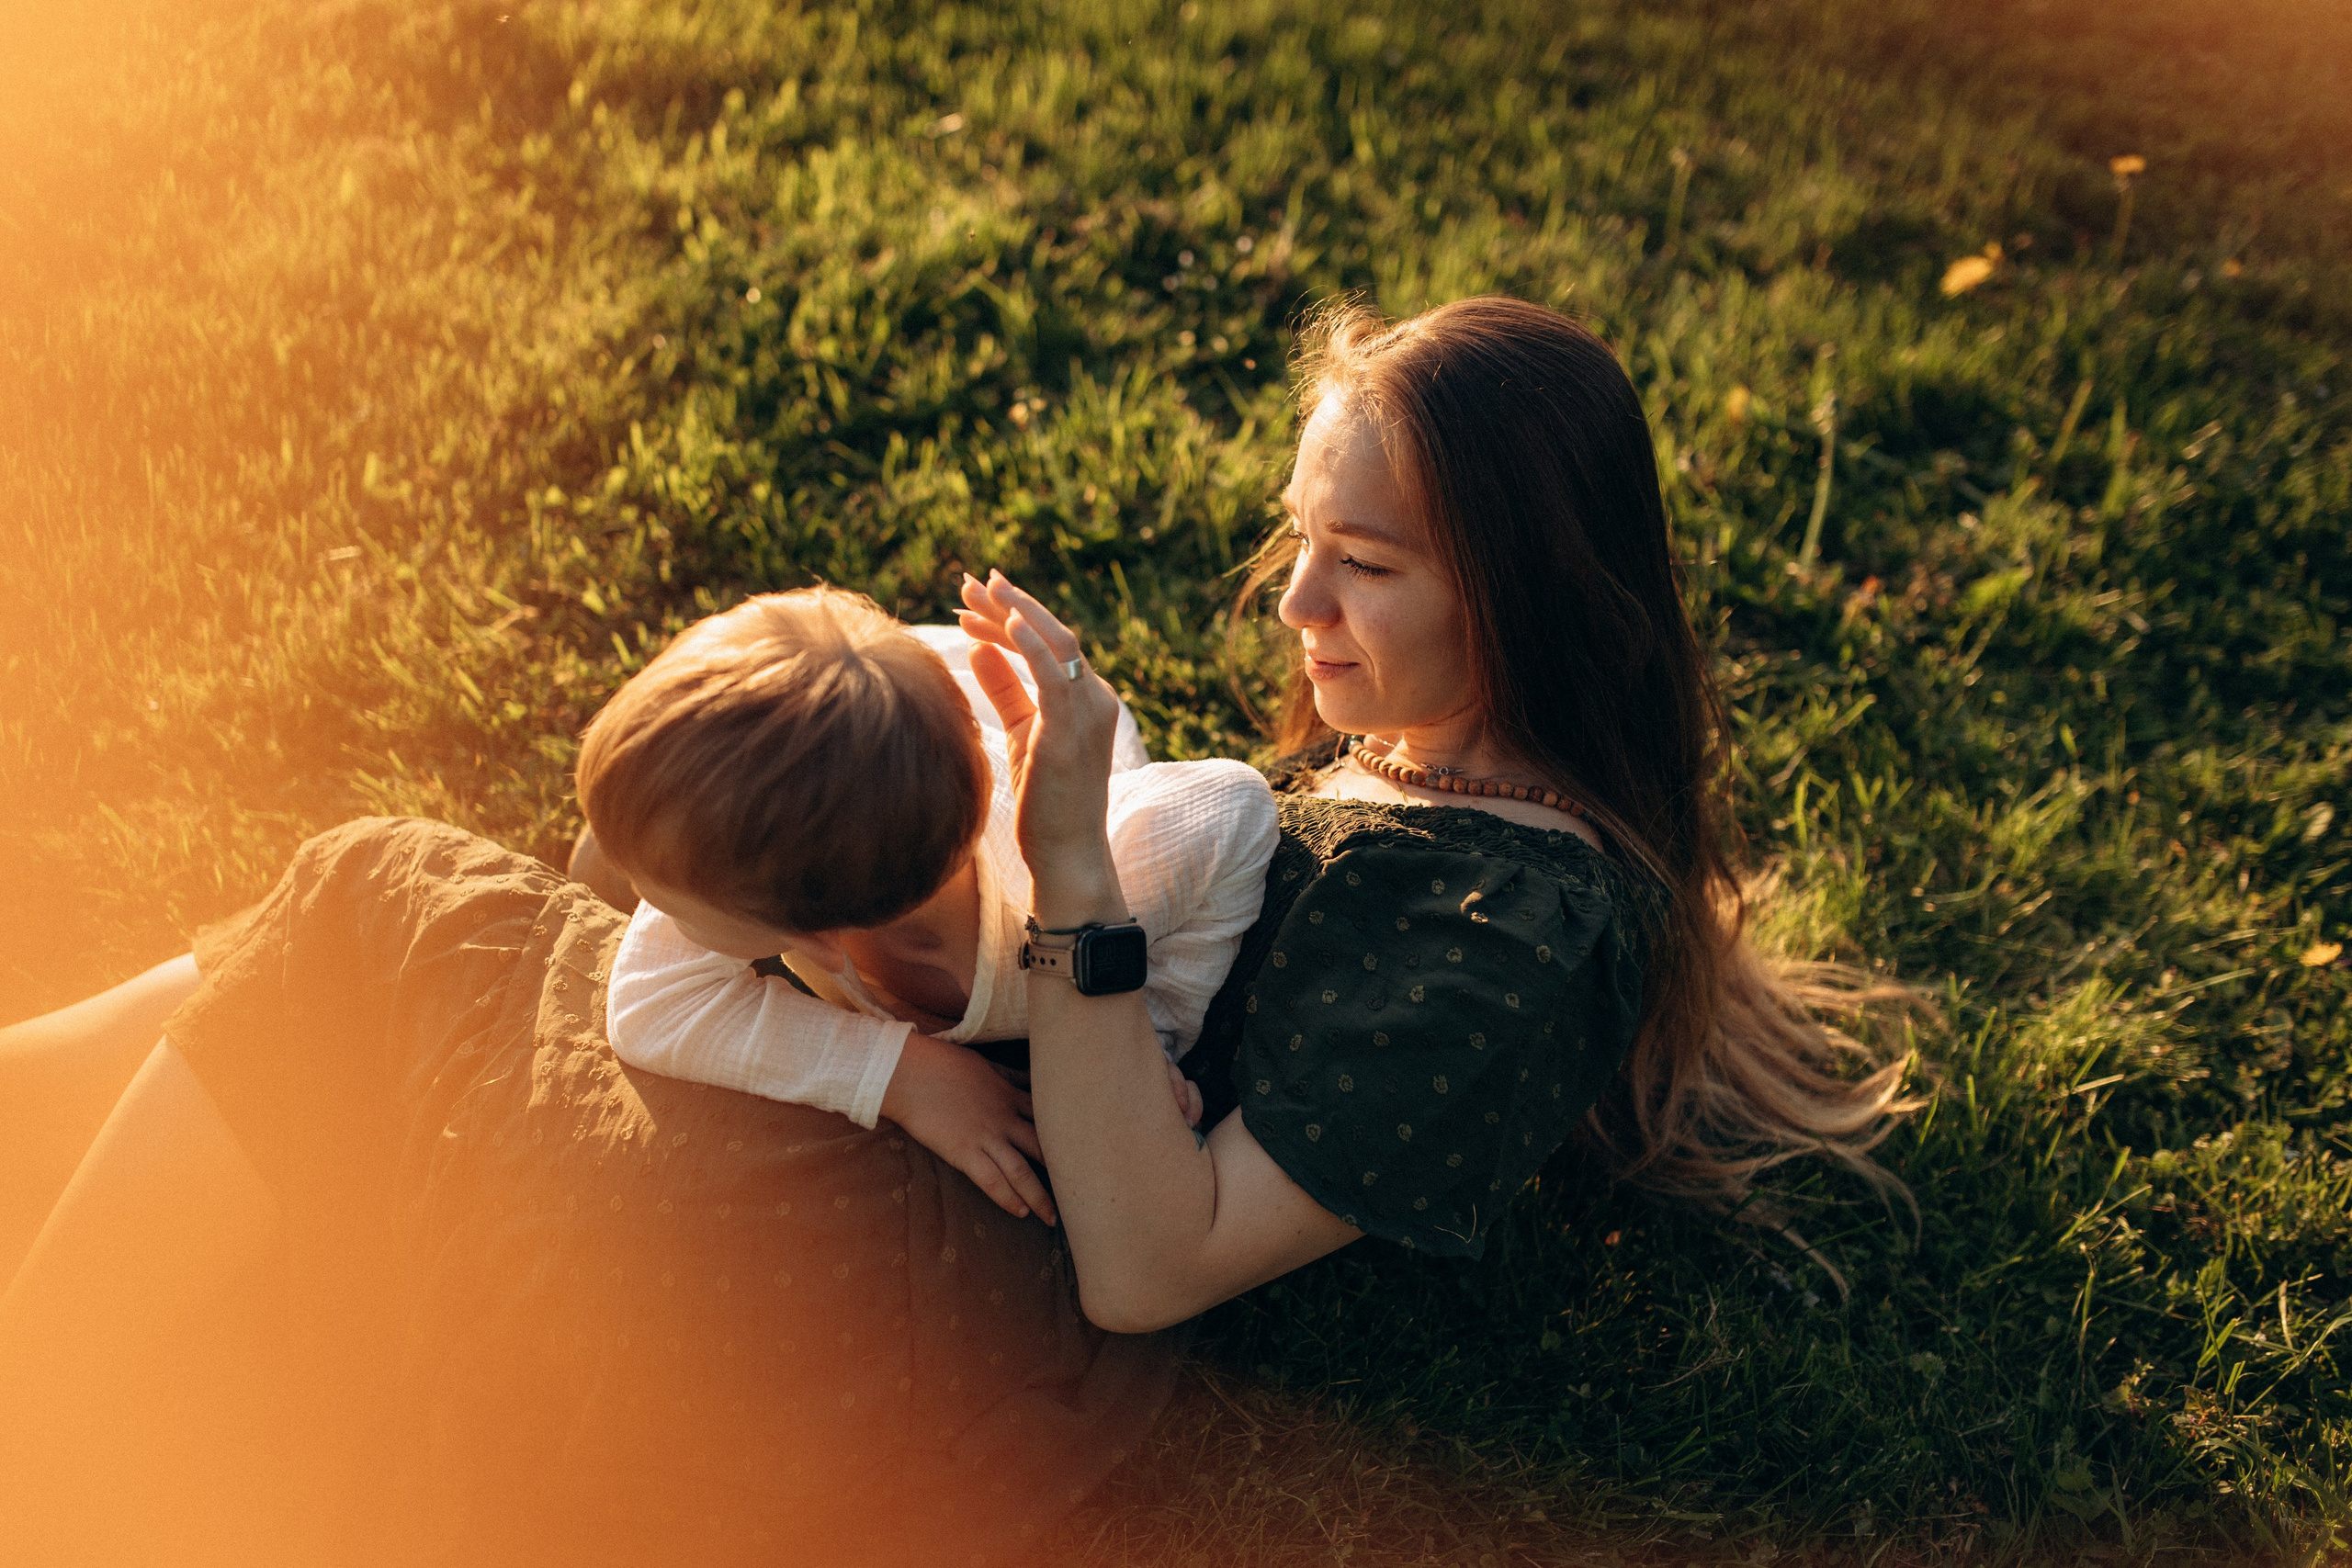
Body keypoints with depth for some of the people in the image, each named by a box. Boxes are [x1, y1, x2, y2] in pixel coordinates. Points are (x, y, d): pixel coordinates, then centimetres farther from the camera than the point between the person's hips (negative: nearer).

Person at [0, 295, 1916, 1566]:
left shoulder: (1523, 932, -21)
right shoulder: (1428, 749, 7)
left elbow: (1148, 1263, -24)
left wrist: (1075, 860, -28)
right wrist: (1034, 780, -2)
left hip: (978, 1356, -9)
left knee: (383, 907, -9)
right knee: (373, 902, 3)